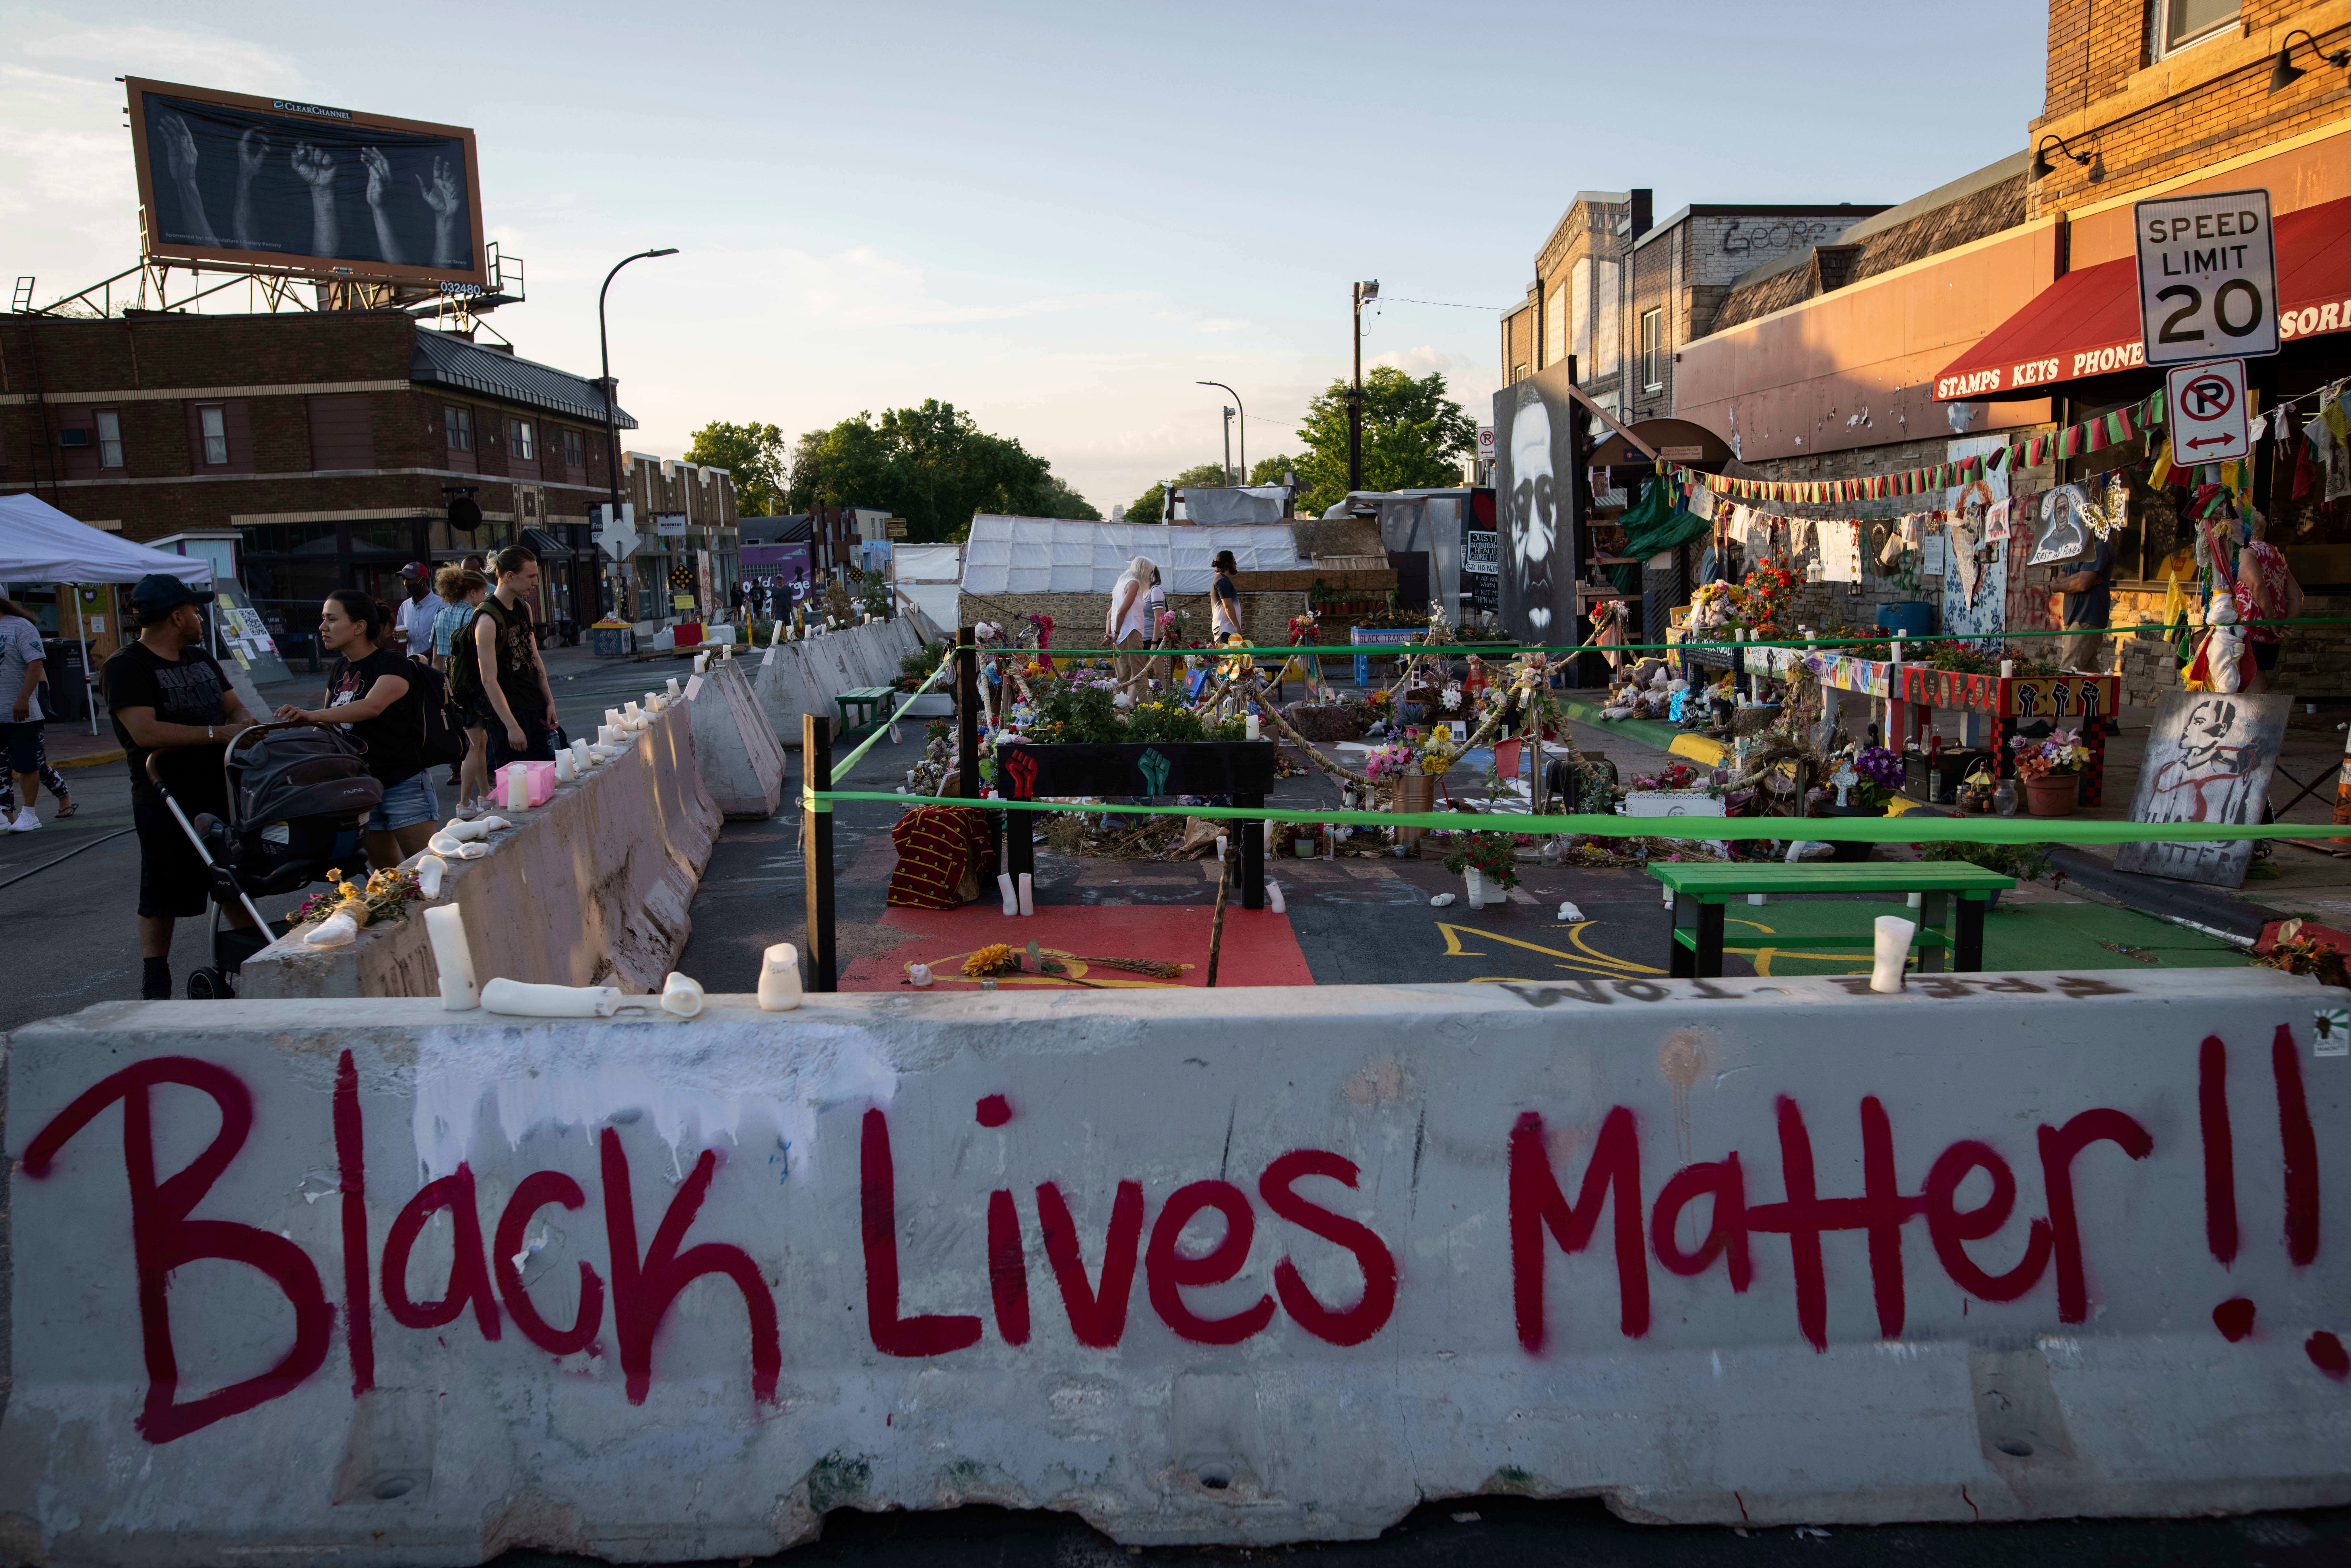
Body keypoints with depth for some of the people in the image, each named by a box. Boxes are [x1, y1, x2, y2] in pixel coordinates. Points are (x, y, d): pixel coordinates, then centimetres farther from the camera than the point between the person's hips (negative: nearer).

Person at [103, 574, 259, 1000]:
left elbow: (235, 708, 19)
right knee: (162, 899, 2)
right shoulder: (126, 668, -11)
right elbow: (146, 732, -22)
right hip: (166, 801, -7)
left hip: (221, 793, 7)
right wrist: (219, 733, -22)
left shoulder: (201, 659, 16)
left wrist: (247, 722, -5)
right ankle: (155, 990, 12)